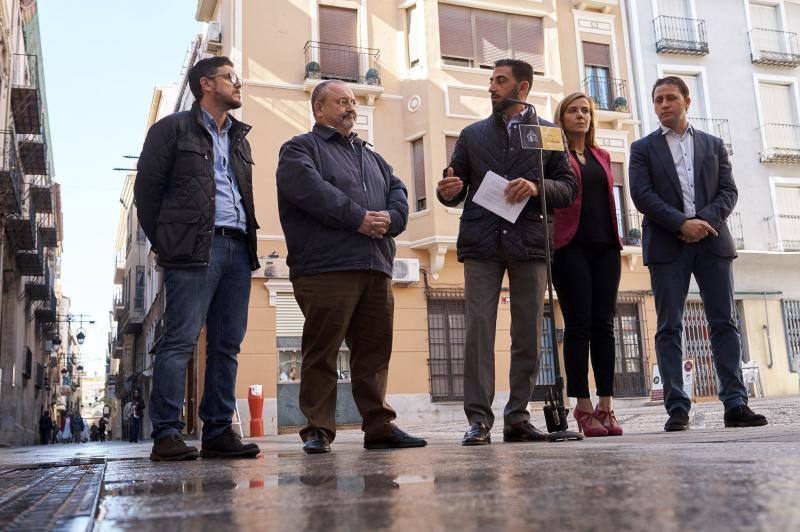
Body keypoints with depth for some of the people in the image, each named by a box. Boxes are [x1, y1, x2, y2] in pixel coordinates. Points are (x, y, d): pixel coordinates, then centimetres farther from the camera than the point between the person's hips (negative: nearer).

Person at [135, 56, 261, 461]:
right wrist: (166, 245, -3)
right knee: (181, 341, -9)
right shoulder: (174, 128, 6)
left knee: (227, 345, 4)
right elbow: (147, 187, 1)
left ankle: (218, 432, 8)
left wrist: (248, 243, 12)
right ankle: (166, 435, -6)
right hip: (196, 248, -6)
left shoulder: (239, 138, 25)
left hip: (238, 248, 7)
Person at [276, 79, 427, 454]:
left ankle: (379, 426, 12)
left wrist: (389, 218, -5)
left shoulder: (371, 157, 29)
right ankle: (318, 430, 3)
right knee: (321, 353, -4)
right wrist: (358, 218, -13)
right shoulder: (301, 149, 8)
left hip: (376, 268, 6)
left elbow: (398, 193, 17)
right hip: (326, 267, -6)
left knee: (375, 352, 7)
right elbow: (311, 190, -12)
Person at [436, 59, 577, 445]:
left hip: (529, 243, 0)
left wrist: (536, 187, -12)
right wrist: (447, 191, -8)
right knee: (478, 329, -7)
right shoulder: (472, 135, 17)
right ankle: (479, 419, -4)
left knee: (528, 334, 2)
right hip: (481, 243, 0)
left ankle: (518, 417, 12)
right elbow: (455, 189, 15)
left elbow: (569, 188, 7)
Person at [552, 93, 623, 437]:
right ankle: (583, 407, -1)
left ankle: (605, 405, 5)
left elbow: (608, 199, 21)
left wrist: (615, 237, 13)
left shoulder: (602, 157, 21)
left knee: (603, 325, 2)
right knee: (578, 325, -5)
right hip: (571, 246, -5)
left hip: (605, 246, 5)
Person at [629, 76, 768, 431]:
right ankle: (677, 409, -2)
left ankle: (735, 404, -1)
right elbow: (641, 194, -2)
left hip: (712, 241, 2)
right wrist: (682, 223, -14)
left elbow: (728, 191, 9)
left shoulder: (713, 145, 18)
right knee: (669, 328, -4)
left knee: (724, 323, -2)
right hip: (667, 245, -2)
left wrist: (706, 220, -11)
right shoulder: (643, 148, 11)